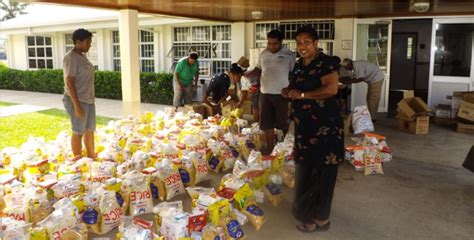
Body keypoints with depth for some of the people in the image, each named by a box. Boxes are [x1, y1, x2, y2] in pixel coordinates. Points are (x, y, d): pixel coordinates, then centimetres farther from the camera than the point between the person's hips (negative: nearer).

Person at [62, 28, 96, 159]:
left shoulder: (82, 56, 11)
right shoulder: (71, 58, -16)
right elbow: (69, 82, -19)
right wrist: (77, 106, -22)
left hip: (88, 100, 9)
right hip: (77, 101, -9)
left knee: (90, 130, 14)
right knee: (78, 132, 1)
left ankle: (92, 159, 25)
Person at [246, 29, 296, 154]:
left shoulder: (289, 55, -6)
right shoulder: (263, 54, 6)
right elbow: (258, 69, 17)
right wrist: (248, 74, -2)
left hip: (281, 94, -4)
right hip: (265, 93, 4)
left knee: (282, 123, 6)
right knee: (266, 122, 8)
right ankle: (269, 146, 23)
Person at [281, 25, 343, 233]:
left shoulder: (325, 63, -13)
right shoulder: (299, 65, 11)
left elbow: (331, 89, -28)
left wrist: (301, 95, -20)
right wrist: (289, 92, 3)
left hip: (324, 128, -8)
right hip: (305, 127, 8)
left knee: (320, 173, 2)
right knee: (305, 170, 16)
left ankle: (320, 218, 16)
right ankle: (307, 212, 32)